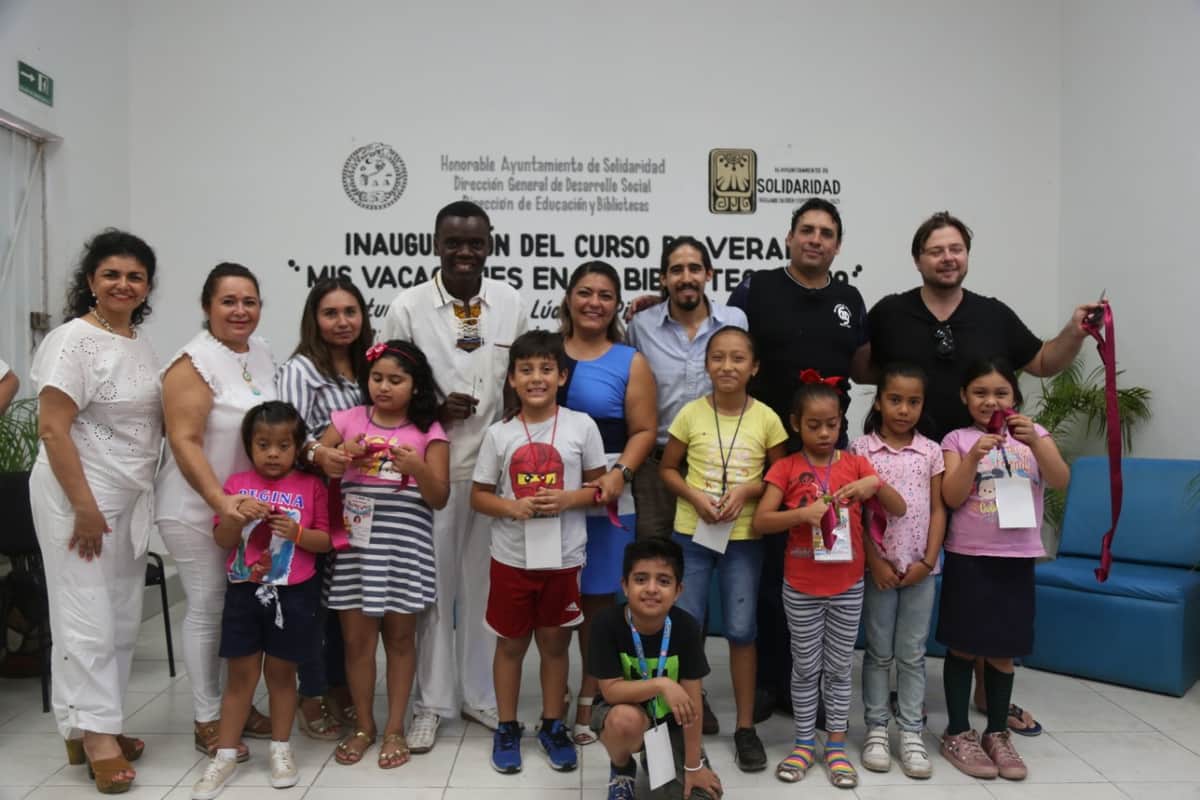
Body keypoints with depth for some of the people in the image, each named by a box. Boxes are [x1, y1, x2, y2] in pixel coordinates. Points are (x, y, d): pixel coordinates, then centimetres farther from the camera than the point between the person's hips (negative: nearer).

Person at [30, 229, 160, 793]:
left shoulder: (141, 345, 11)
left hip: (131, 499, 8)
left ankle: (97, 726, 25)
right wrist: (85, 508, -19)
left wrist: (148, 492, 12)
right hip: (79, 497, -8)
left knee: (123, 618, 12)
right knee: (86, 617, -1)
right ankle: (93, 733, 11)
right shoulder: (73, 340, -13)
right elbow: (52, 430, -17)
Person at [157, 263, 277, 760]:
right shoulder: (193, 363, -16)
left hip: (254, 504, 7)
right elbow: (184, 443, -22)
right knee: (208, 608, 3)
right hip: (198, 509, -7)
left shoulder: (262, 352, 6)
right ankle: (207, 721, 17)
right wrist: (221, 502, -29)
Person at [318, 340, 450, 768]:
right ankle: (364, 726, 26)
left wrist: (417, 469, -21)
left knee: (399, 636, 9)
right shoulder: (348, 419, 4)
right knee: (357, 637, 8)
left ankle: (395, 728, 23)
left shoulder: (429, 430, -1)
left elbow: (440, 498, -4)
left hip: (404, 544, -1)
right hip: (354, 541, 2)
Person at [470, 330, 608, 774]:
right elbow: (478, 496, 2)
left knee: (555, 643, 14)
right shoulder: (499, 434, -3)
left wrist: (567, 498, -17)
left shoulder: (582, 425, -5)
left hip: (563, 558, 0)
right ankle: (507, 728, 31)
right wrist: (511, 506, -17)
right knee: (511, 643, 14)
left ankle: (553, 726, 33)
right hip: (511, 557, 1)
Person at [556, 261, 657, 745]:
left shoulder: (631, 362, 6)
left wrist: (620, 473, -17)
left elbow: (644, 430, -1)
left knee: (597, 599, 3)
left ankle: (587, 704, 17)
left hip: (604, 496, -1)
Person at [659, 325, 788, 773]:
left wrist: (747, 490, -14)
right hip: (691, 533, 1)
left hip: (745, 537, 0)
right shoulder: (691, 413, -5)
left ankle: (745, 727, 21)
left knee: (741, 631, 6)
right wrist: (694, 495, -14)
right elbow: (667, 469, 4)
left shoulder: (766, 418, -5)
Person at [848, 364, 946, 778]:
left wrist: (928, 560, -7)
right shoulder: (861, 449, -3)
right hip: (878, 565, -2)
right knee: (879, 652, 8)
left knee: (913, 654, 9)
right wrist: (874, 561, -11)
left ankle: (911, 733, 18)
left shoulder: (931, 451, 4)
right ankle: (876, 729, 18)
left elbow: (938, 510, 3)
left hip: (920, 567, 2)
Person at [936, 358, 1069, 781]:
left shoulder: (1034, 433, 5)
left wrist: (1034, 442, -22)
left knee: (1003, 650, 11)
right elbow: (951, 498, -10)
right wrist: (973, 456, -23)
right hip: (968, 557, -2)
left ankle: (997, 734, 26)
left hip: (1017, 558, 2)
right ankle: (958, 734, 17)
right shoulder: (957, 440, -2)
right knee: (963, 646, 5)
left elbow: (1061, 481, -8)